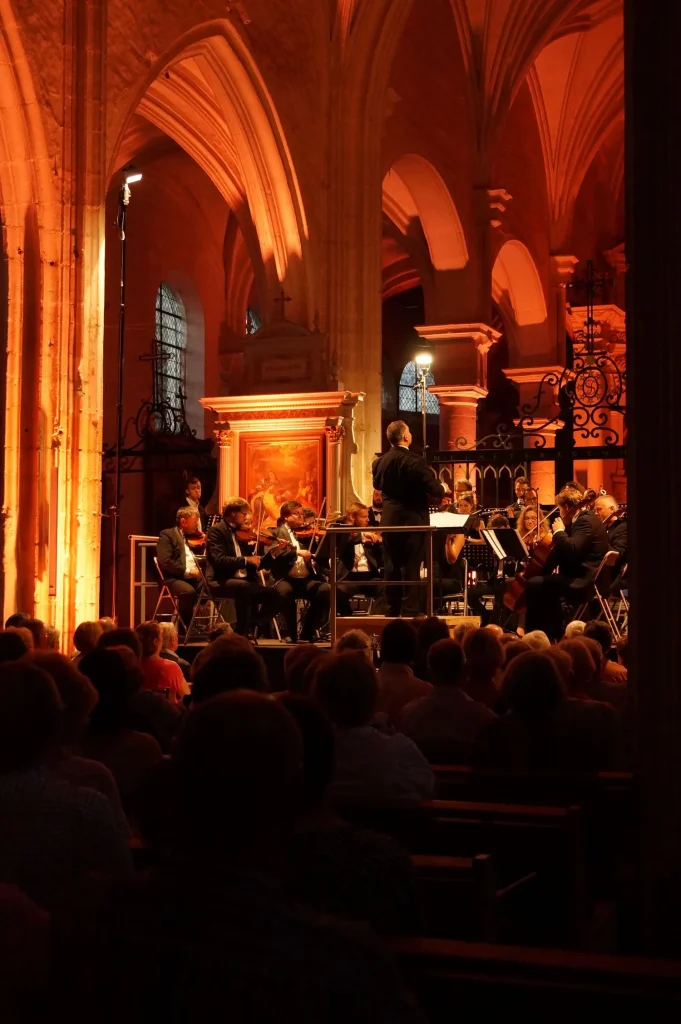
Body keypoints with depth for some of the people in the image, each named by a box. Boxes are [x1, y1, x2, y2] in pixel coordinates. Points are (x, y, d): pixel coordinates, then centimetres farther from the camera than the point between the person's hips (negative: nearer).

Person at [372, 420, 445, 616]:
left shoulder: (379, 462, 2)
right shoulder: (415, 461, -17)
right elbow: (435, 490, -19)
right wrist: (442, 489, 3)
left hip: (389, 521, 5)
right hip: (413, 521, -5)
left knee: (392, 569, 12)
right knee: (411, 570, -1)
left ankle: (392, 611, 16)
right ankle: (409, 613, -2)